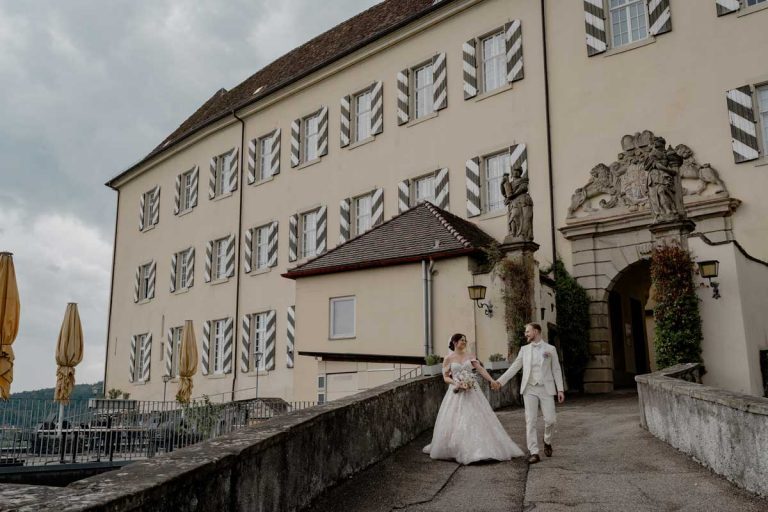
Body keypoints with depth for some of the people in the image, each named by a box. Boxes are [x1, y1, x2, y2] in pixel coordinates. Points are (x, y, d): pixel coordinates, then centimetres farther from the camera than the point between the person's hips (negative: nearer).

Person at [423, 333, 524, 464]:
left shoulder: (469, 356, 8)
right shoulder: (448, 358, 1)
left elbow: (480, 369, 0)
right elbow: (445, 377, 2)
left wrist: (492, 380, -12)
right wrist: (456, 383, -16)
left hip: (472, 392, 2)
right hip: (456, 393, -2)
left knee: (477, 419, 1)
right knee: (454, 422, 0)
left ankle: (480, 449, 10)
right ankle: (453, 450, 15)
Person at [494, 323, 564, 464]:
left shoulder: (550, 349, 4)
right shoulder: (524, 349, 9)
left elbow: (556, 370, 5)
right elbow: (514, 367, 6)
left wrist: (560, 389, -2)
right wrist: (500, 381, -3)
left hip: (546, 389, -1)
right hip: (529, 389, 1)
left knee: (550, 420, -3)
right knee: (530, 421, -4)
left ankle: (547, 441, 27)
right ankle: (534, 452, -1)